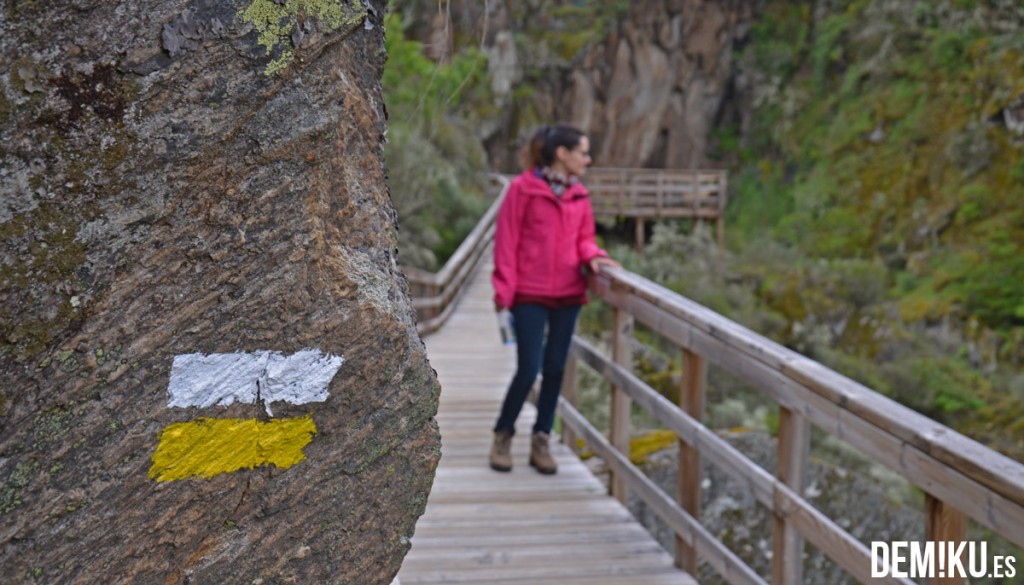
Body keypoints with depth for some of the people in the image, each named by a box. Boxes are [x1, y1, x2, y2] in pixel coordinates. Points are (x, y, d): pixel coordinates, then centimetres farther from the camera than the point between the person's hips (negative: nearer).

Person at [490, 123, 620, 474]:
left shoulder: (579, 195, 7)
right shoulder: (523, 188, -7)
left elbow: (584, 238, 14)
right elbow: (506, 240, -6)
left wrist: (592, 257, -8)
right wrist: (504, 288, -9)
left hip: (568, 293, 5)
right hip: (531, 294, -5)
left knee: (555, 368, 9)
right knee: (529, 369, -5)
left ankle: (541, 442, 22)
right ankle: (503, 436, 18)